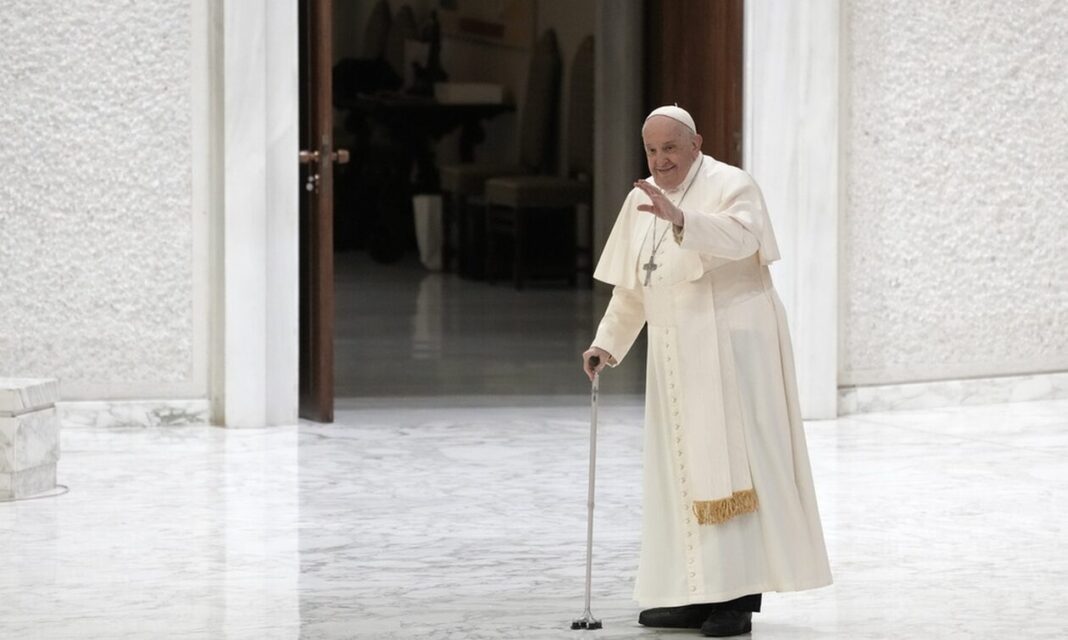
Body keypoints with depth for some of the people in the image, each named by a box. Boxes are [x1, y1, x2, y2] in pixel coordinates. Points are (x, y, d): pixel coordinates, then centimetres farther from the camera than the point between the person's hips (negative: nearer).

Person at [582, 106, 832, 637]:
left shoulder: (730, 186, -9)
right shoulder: (641, 200, 12)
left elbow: (740, 236, -31)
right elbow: (631, 285, 18)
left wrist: (680, 219, -44)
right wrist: (608, 343, 7)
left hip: (731, 344, -7)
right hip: (676, 351, 7)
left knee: (732, 458, -8)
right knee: (684, 466, 6)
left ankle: (740, 594, -6)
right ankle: (697, 593, 9)